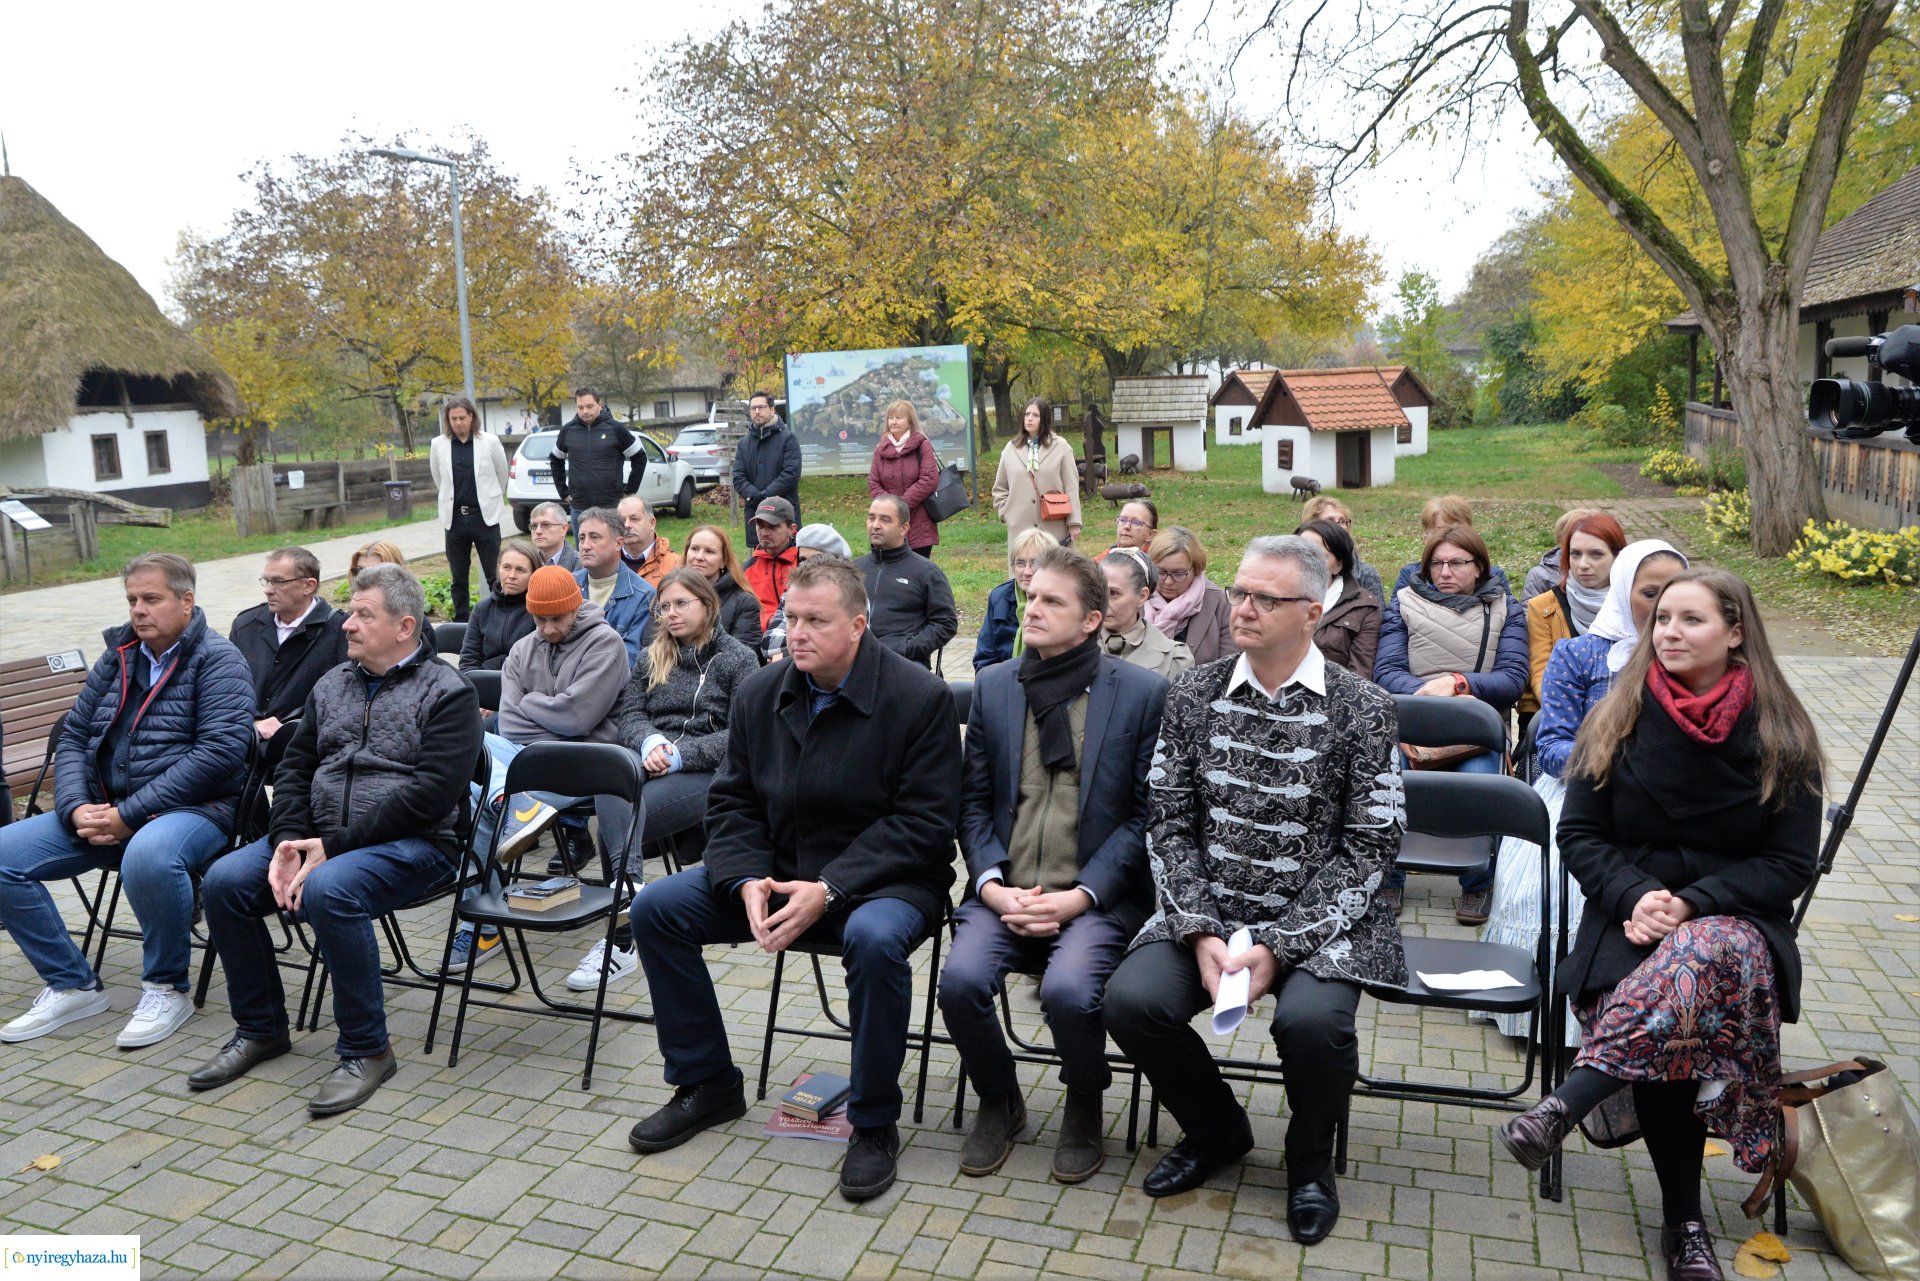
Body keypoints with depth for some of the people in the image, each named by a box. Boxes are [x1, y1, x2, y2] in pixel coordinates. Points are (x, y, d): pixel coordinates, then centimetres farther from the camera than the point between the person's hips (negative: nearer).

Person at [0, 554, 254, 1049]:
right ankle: (72, 985, 6)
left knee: (148, 855, -38)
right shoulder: (117, 658, 14)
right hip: (105, 811, 7)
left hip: (194, 808, -7)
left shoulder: (217, 659, -6)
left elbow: (221, 750, -18)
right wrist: (76, 808, -6)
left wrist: (129, 814, -19)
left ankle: (166, 988, -13)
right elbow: (73, 736, 14)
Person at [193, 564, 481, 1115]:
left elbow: (430, 793, -17)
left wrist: (335, 844, -19)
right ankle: (259, 1029, 9)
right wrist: (288, 840, -6)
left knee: (328, 891, -34)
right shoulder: (333, 684, 15)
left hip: (412, 842, -7)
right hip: (323, 837, 7)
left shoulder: (447, 693, -7)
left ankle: (366, 1050, -16)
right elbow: (295, 767, 14)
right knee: (224, 882, -12)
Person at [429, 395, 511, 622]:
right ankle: (460, 624, 18)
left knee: (494, 576, -2)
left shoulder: (490, 441, -4)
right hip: (454, 519, 2)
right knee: (458, 578, 9)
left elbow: (502, 474, 10)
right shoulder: (438, 445, 2)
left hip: (486, 517, -2)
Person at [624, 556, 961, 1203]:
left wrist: (828, 889, -24)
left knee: (874, 938, -38)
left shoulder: (921, 697, -14)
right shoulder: (758, 693, 2)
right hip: (775, 873, 6)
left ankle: (874, 1124, -13)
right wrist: (748, 881, -14)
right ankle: (707, 1083, 10)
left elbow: (922, 822, -17)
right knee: (655, 906, -7)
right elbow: (731, 802, 6)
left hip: (881, 881, -5)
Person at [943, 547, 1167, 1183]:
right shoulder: (993, 686, 10)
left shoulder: (1141, 692, -1)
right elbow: (973, 799, 10)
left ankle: (1083, 1109, 7)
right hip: (1004, 890, 3)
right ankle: (998, 1103, 10)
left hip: (1096, 895, -3)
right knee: (961, 978, -23)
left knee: (1069, 988, -29)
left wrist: (1081, 895, -12)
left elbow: (1146, 812, -2)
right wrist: (992, 885, -6)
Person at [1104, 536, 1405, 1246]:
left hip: (1320, 922, -3)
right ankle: (1217, 1129, 13)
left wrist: (1278, 945, -16)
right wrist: (1202, 932, -11)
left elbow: (1370, 848, -8)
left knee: (1311, 1020, -31)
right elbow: (1169, 823, 2)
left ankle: (1310, 1155, 7)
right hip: (1209, 914, 3)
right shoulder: (1193, 694, 2)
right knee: (1131, 998, -20)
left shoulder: (1362, 709, -7)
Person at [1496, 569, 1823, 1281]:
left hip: (1737, 920, -1)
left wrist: (1691, 903, -15)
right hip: (1631, 919, 1)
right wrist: (1636, 895, -15)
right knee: (1668, 1024, -31)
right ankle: (1684, 1223, -16)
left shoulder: (1780, 735, 2)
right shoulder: (1620, 721, 5)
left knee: (1705, 956, -39)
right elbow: (1578, 835, 5)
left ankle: (1568, 1104, -39)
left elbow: (1792, 863, 0)